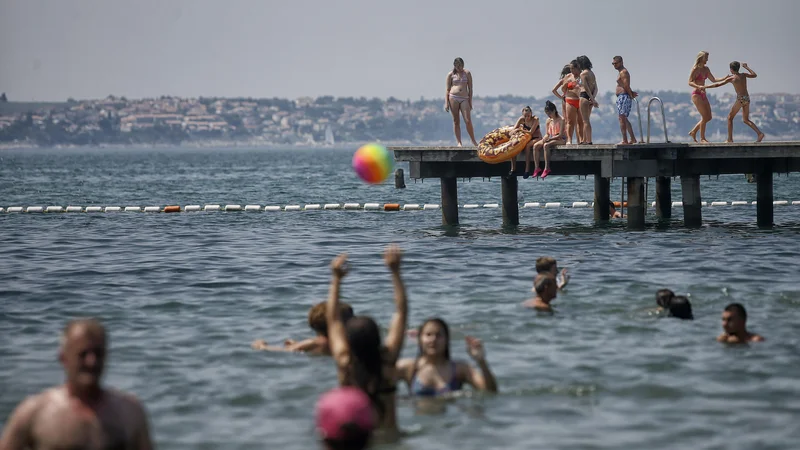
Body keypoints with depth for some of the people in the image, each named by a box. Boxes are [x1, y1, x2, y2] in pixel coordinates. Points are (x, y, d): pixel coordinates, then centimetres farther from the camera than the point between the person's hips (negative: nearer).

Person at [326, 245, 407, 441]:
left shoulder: (344, 364, -3)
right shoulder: (387, 360, -4)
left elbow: (333, 319, 12)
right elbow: (401, 313, 6)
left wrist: (336, 279, 19)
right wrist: (395, 272, 10)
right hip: (388, 436, 0)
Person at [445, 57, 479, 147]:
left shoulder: (467, 73, 9)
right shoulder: (451, 74, 7)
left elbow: (470, 89, 9)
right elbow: (447, 90, 8)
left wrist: (470, 102, 4)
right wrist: (446, 103, -1)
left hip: (464, 99, 0)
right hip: (453, 98, 0)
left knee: (468, 121, -8)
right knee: (456, 121, 1)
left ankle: (474, 141, 5)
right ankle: (459, 142, 5)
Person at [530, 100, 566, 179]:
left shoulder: (561, 120, -11)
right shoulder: (548, 120, 11)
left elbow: (560, 135, -17)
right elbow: (547, 134, 12)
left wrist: (550, 138, -23)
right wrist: (544, 138, -12)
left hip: (560, 140, -7)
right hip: (550, 138, 7)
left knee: (546, 145, -36)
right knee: (535, 146, -16)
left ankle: (547, 168, -36)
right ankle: (536, 168, -21)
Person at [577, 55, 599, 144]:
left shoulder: (583, 74, -11)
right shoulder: (592, 73, 13)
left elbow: (587, 88, -15)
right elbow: (595, 88, 7)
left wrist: (592, 99, -16)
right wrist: (593, 98, -4)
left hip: (584, 97, -8)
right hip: (590, 98, 8)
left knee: (585, 121, -5)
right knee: (586, 120, 16)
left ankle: (588, 140, -7)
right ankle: (584, 140, 18)